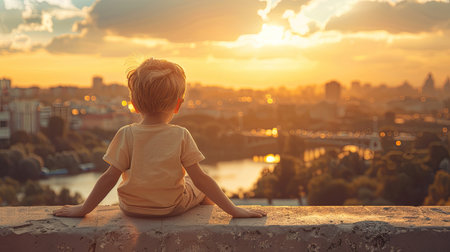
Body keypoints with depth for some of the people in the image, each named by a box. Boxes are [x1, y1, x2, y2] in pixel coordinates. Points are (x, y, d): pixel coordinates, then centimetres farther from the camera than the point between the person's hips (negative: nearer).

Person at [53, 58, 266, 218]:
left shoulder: (126, 135, -15)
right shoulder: (181, 136, -16)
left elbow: (109, 177, -14)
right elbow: (200, 179, -16)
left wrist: (83, 209, -4)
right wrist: (234, 210, -11)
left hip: (131, 208, 2)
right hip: (172, 207, -2)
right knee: (204, 191, 26)